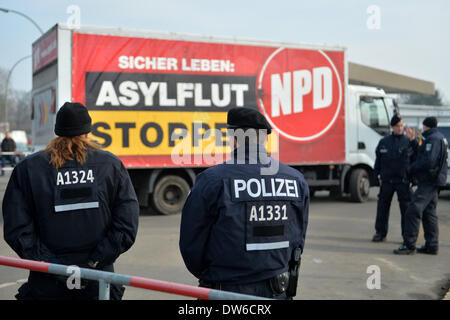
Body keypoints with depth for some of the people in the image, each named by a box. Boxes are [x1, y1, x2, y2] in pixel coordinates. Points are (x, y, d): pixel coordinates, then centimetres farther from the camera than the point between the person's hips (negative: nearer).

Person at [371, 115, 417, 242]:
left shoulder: (409, 142, 2)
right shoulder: (384, 142, 9)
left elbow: (415, 161, 3)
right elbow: (378, 160, 14)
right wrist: (377, 175, 9)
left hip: (403, 181, -2)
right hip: (386, 180, 2)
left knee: (406, 208, -2)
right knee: (382, 207, 6)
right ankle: (380, 233, 17)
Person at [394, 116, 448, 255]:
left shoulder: (433, 139, -13)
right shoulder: (440, 138, 20)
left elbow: (428, 161, -23)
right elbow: (421, 154, 24)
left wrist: (413, 167, -9)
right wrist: (412, 141, 23)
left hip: (428, 181, -11)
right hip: (433, 182, 11)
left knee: (413, 211, -14)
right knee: (429, 213, 14)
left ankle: (409, 245, -15)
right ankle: (432, 246, 17)